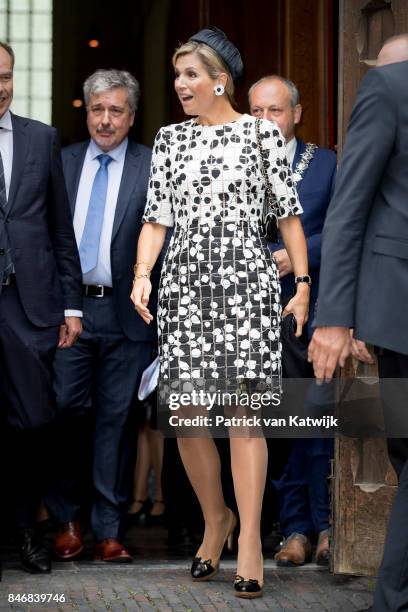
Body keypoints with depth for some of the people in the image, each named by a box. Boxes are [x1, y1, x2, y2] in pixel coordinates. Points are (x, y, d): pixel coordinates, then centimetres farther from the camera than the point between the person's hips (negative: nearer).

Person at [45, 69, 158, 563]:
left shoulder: (153, 168, 1)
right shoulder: (62, 162, 10)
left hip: (125, 313, -2)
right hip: (68, 306, 2)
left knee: (116, 420, 4)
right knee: (64, 410, 0)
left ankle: (108, 531, 10)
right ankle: (66, 520, 16)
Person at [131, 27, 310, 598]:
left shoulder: (261, 133, 4)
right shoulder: (170, 139, 13)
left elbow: (289, 213, 5)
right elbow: (157, 217, 11)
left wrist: (303, 282, 1)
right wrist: (142, 274, -5)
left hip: (246, 278, -3)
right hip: (184, 279, 3)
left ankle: (249, 543, -8)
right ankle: (216, 518, 21)